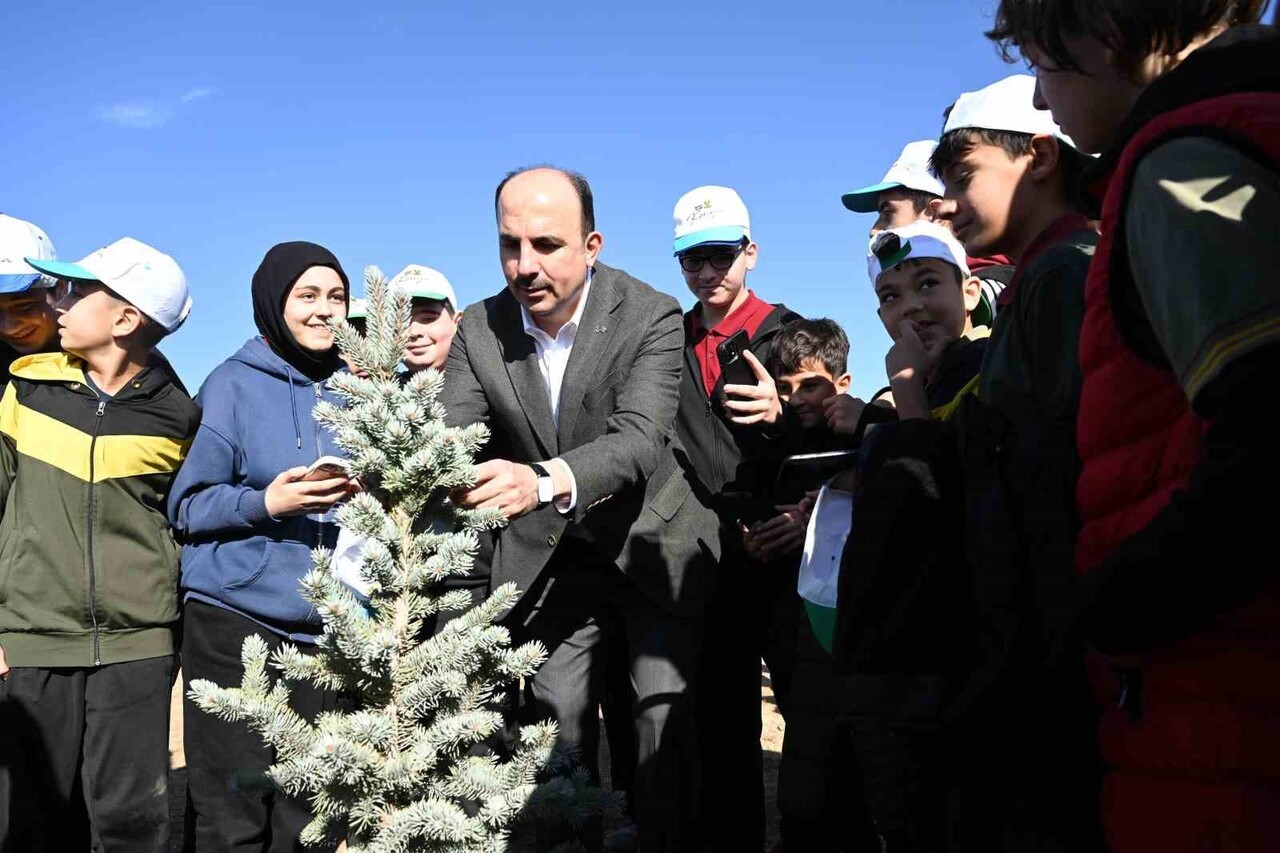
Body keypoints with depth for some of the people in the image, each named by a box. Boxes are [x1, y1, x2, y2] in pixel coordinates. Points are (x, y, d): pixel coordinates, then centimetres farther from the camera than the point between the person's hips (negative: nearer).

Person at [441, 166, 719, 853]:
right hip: (550, 557, 3)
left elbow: (639, 440, -32)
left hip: (653, 542, -3)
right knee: (554, 720, 7)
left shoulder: (652, 317, -19)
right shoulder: (478, 332, -7)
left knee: (668, 718, -6)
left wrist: (543, 481, -52)